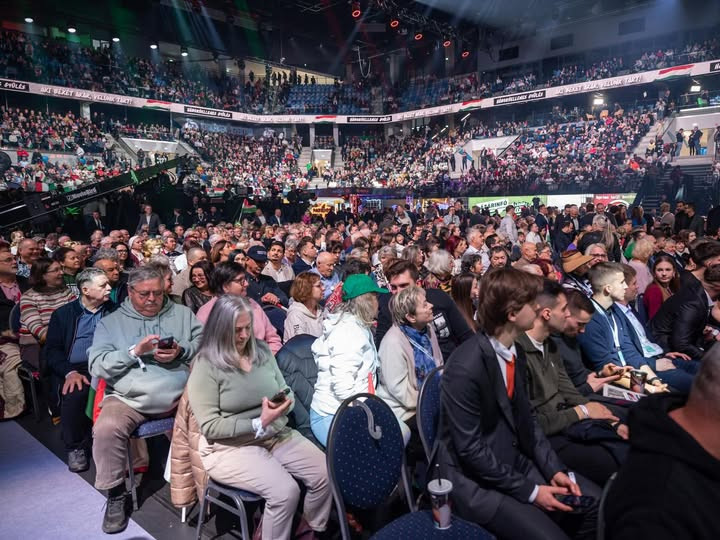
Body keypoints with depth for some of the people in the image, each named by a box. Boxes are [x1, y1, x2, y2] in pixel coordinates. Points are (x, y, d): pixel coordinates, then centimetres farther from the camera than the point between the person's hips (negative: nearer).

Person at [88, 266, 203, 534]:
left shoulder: (183, 313, 14)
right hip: (128, 399, 0)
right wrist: (133, 351, -11)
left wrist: (182, 351, -10)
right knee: (106, 429, -27)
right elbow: (96, 365, 1)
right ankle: (115, 495, -1)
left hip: (179, 395, 0)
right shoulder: (110, 322, 11)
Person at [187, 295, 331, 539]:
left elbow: (287, 392, 12)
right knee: (285, 491, -26)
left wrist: (283, 404, -12)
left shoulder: (262, 351, 5)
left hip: (278, 435, 6)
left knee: (325, 475, -9)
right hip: (230, 447, -6)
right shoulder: (206, 366, -13)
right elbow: (210, 427, -15)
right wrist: (258, 424, -22)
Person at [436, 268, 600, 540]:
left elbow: (525, 418, 10)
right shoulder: (466, 367, -27)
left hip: (517, 461, 8)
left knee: (594, 503, 6)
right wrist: (529, 491, -16)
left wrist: (554, 469, -1)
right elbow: (470, 449, -22)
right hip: (476, 480, -8)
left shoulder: (516, 353, 0)